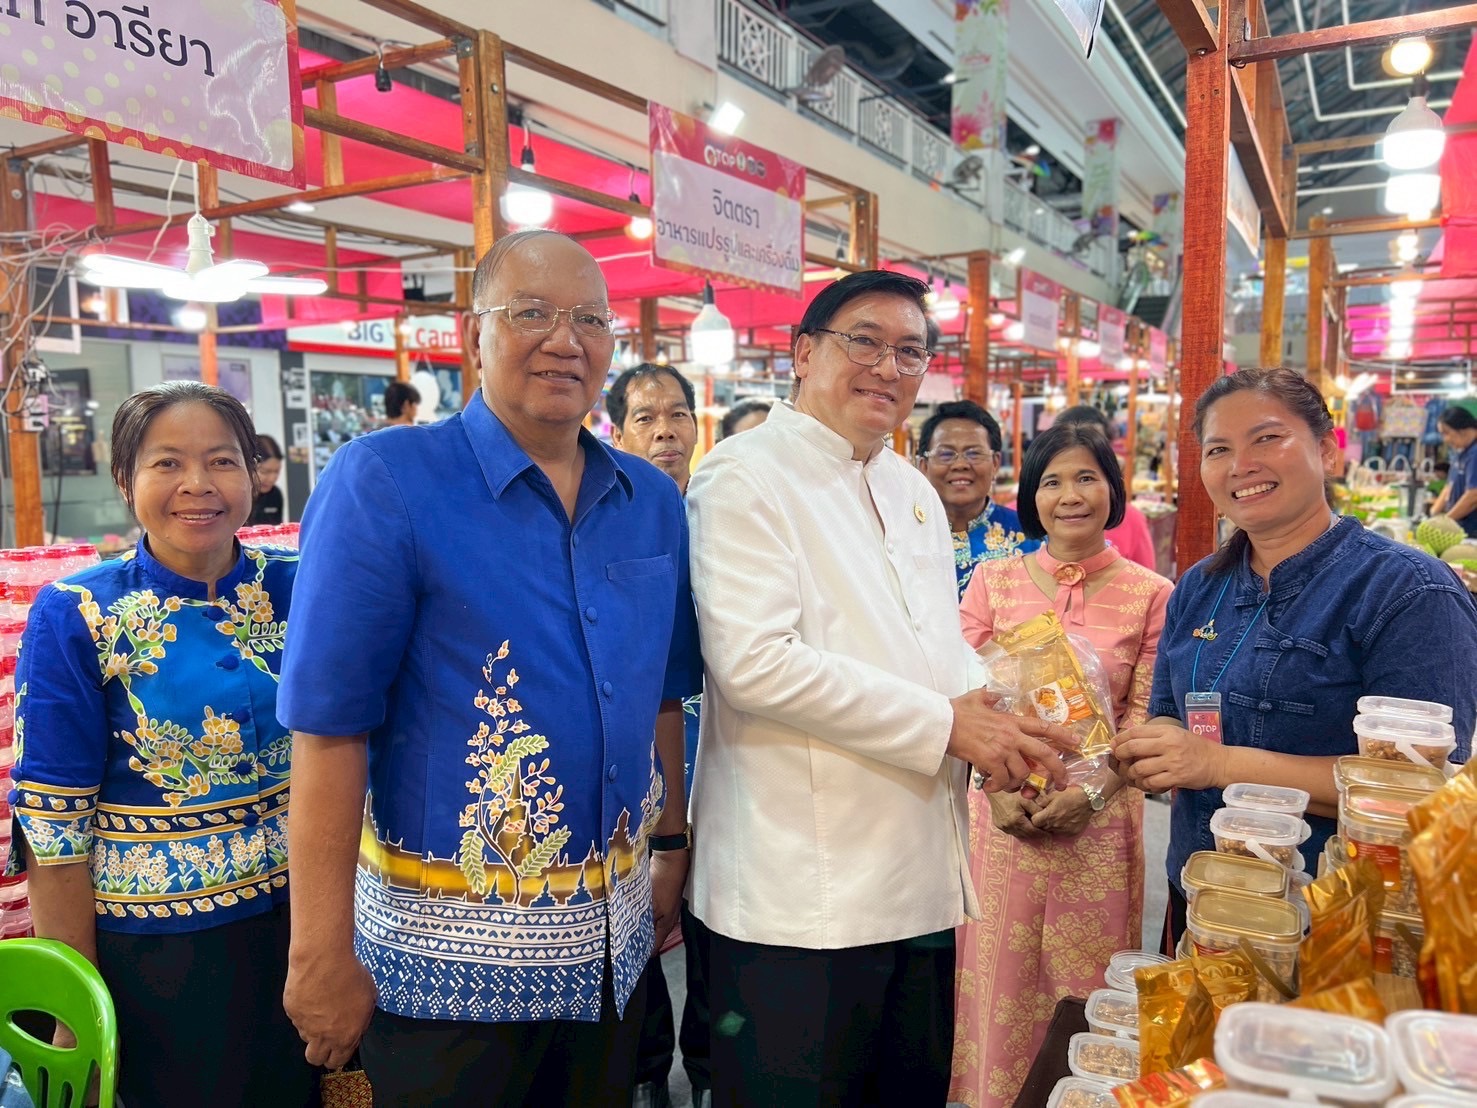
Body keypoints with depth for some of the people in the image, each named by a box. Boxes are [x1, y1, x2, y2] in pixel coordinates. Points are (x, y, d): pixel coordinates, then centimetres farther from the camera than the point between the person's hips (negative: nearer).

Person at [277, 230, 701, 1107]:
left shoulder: (654, 501, 3)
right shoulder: (384, 482, -14)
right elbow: (330, 724, -16)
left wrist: (671, 846, 12)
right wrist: (323, 953, -15)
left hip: (614, 937, 6)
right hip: (451, 947, -5)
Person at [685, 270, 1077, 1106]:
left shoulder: (915, 493, 16)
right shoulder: (745, 478, -9)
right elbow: (754, 662, -21)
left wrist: (996, 714, -1)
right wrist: (944, 724, -17)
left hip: (923, 879, 8)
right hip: (800, 897, -7)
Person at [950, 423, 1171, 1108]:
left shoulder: (1150, 594, 0)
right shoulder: (993, 580, 3)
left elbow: (1144, 717, -1)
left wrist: (1091, 792, -13)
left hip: (1100, 818, 0)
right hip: (1004, 813, 1)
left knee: (1084, 987, 11)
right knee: (1000, 985, 9)